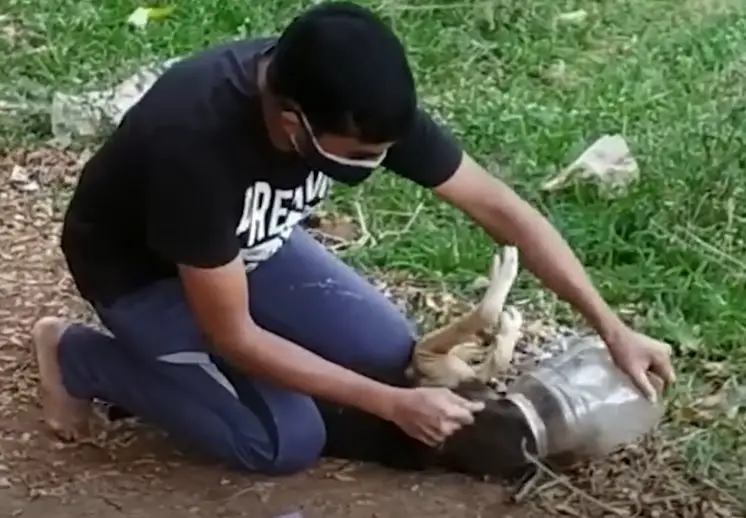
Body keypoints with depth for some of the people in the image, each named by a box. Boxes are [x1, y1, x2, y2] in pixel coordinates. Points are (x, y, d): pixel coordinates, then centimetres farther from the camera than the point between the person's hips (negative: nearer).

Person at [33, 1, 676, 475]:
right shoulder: (195, 142, -43)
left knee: (389, 351, -4)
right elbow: (234, 338, -31)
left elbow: (499, 207, -14)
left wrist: (611, 326, -16)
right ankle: (80, 356, 2)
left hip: (249, 240, 6)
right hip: (138, 268, -6)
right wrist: (397, 406, -28)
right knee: (288, 440, -15)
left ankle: (166, 354, 12)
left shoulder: (359, 104, -26)